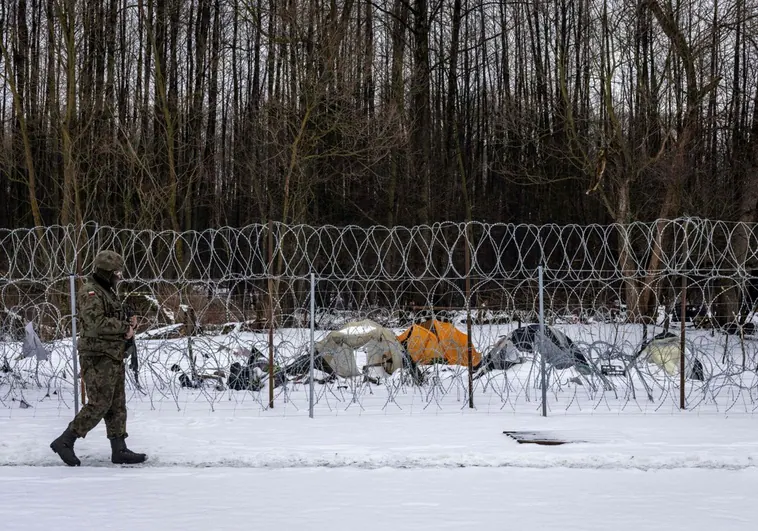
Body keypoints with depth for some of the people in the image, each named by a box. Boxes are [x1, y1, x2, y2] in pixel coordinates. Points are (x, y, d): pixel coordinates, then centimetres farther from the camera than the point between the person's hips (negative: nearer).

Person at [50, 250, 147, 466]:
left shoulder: (108, 292, 18)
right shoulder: (91, 292, -14)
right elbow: (95, 323, -26)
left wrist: (127, 326, 1)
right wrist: (125, 326, -16)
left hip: (113, 357, 10)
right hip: (99, 357, -10)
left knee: (117, 405, 10)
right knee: (99, 404, -11)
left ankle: (119, 449, 13)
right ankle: (65, 441, -4)